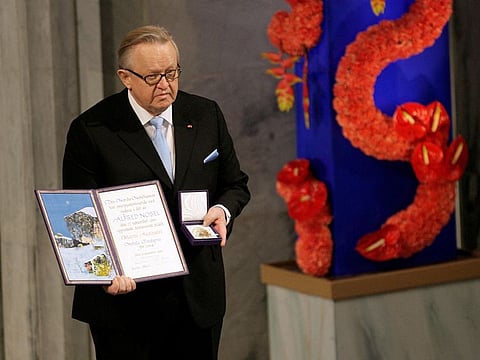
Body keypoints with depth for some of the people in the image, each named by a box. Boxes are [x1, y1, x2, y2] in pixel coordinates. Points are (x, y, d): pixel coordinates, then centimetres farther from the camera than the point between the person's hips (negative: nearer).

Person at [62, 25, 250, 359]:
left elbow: (235, 184, 14)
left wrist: (223, 210, -9)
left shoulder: (206, 115, 5)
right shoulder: (91, 130, -7)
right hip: (126, 297, -3)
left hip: (199, 296, 4)